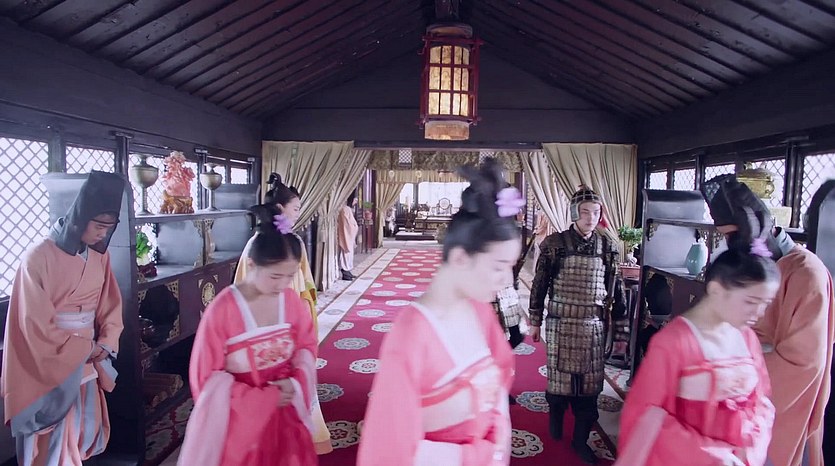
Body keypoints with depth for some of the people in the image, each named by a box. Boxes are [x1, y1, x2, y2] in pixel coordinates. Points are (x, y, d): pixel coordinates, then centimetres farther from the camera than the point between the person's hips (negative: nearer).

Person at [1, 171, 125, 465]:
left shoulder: (100, 256, 0)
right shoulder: (38, 257, -18)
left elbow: (110, 304, 8)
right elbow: (37, 325, -17)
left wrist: (105, 343, -6)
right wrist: (87, 347, -10)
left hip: (87, 361, 6)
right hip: (51, 365, -5)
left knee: (85, 432, 16)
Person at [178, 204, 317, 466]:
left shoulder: (291, 300, -8)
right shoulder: (222, 309, -20)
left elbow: (307, 346, 6)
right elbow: (207, 377, -14)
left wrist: (295, 382, -13)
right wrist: (263, 398, -15)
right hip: (240, 420, -3)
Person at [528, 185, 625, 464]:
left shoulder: (606, 247, 2)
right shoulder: (555, 244, -7)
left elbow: (613, 286, 9)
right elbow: (539, 285, -2)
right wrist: (535, 321, 0)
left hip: (593, 326, 3)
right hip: (560, 323, -2)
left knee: (590, 382, 8)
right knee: (558, 375, 11)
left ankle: (581, 439, 24)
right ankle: (555, 419, 37)